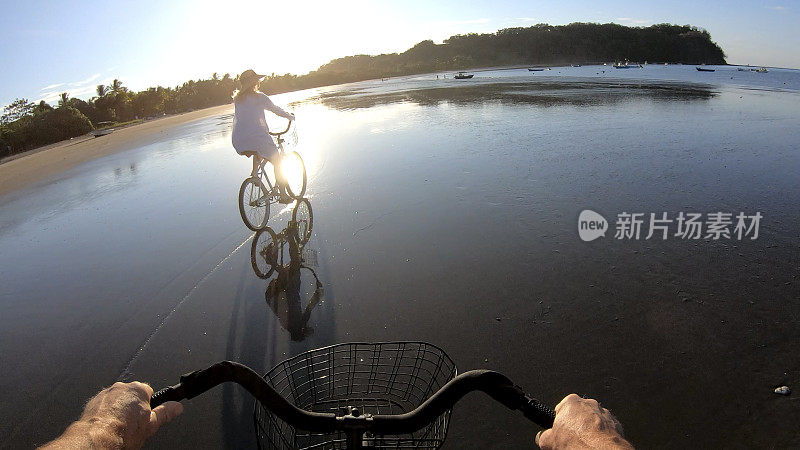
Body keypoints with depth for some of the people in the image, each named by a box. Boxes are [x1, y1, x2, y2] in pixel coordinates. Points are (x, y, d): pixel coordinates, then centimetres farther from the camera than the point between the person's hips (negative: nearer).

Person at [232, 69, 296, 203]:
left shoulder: (237, 99, 16)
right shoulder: (259, 97, -1)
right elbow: (276, 109, 10)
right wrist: (290, 116, 29)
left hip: (238, 142, 6)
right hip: (257, 137, -6)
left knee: (258, 152, 38)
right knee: (277, 163, 12)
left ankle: (254, 173, 21)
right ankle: (283, 195, 11)